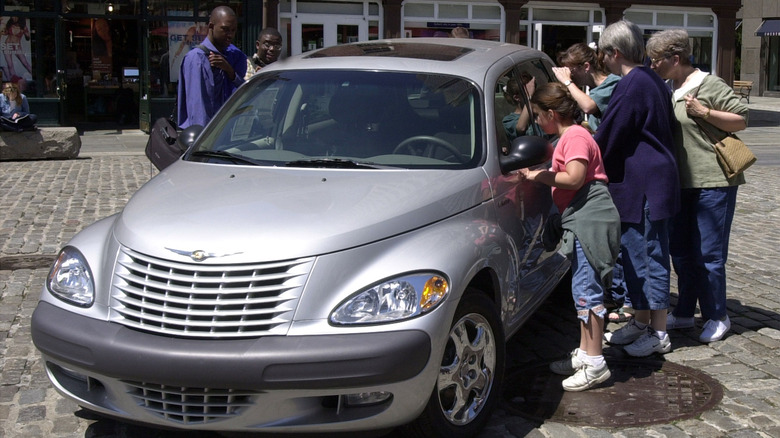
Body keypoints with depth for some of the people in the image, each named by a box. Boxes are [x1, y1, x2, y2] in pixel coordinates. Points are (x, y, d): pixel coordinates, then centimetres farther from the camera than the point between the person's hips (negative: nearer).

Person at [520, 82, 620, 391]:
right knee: (584, 290, 15)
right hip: (583, 222, 11)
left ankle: (595, 364, -5)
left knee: (587, 291, -9)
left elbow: (574, 179, -21)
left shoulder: (575, 136, -11)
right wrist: (539, 174, 14)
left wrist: (539, 176, -12)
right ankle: (584, 354, 23)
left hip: (591, 220, -11)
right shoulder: (569, 136, 21)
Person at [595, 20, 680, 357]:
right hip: (656, 181, 10)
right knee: (636, 256, 16)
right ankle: (641, 322, 26)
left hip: (642, 187, -10)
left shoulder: (632, 86, -17)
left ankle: (658, 334, 6)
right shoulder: (652, 81, 15)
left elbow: (607, 137, -15)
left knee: (649, 257, -3)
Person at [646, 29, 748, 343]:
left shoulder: (710, 85, -10)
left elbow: (742, 120, -10)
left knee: (709, 254, -2)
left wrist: (704, 112, -19)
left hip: (713, 181, -8)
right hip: (680, 182, 8)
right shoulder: (666, 90, 12)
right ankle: (684, 313, 24)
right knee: (681, 252, 13)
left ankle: (716, 317, 12)